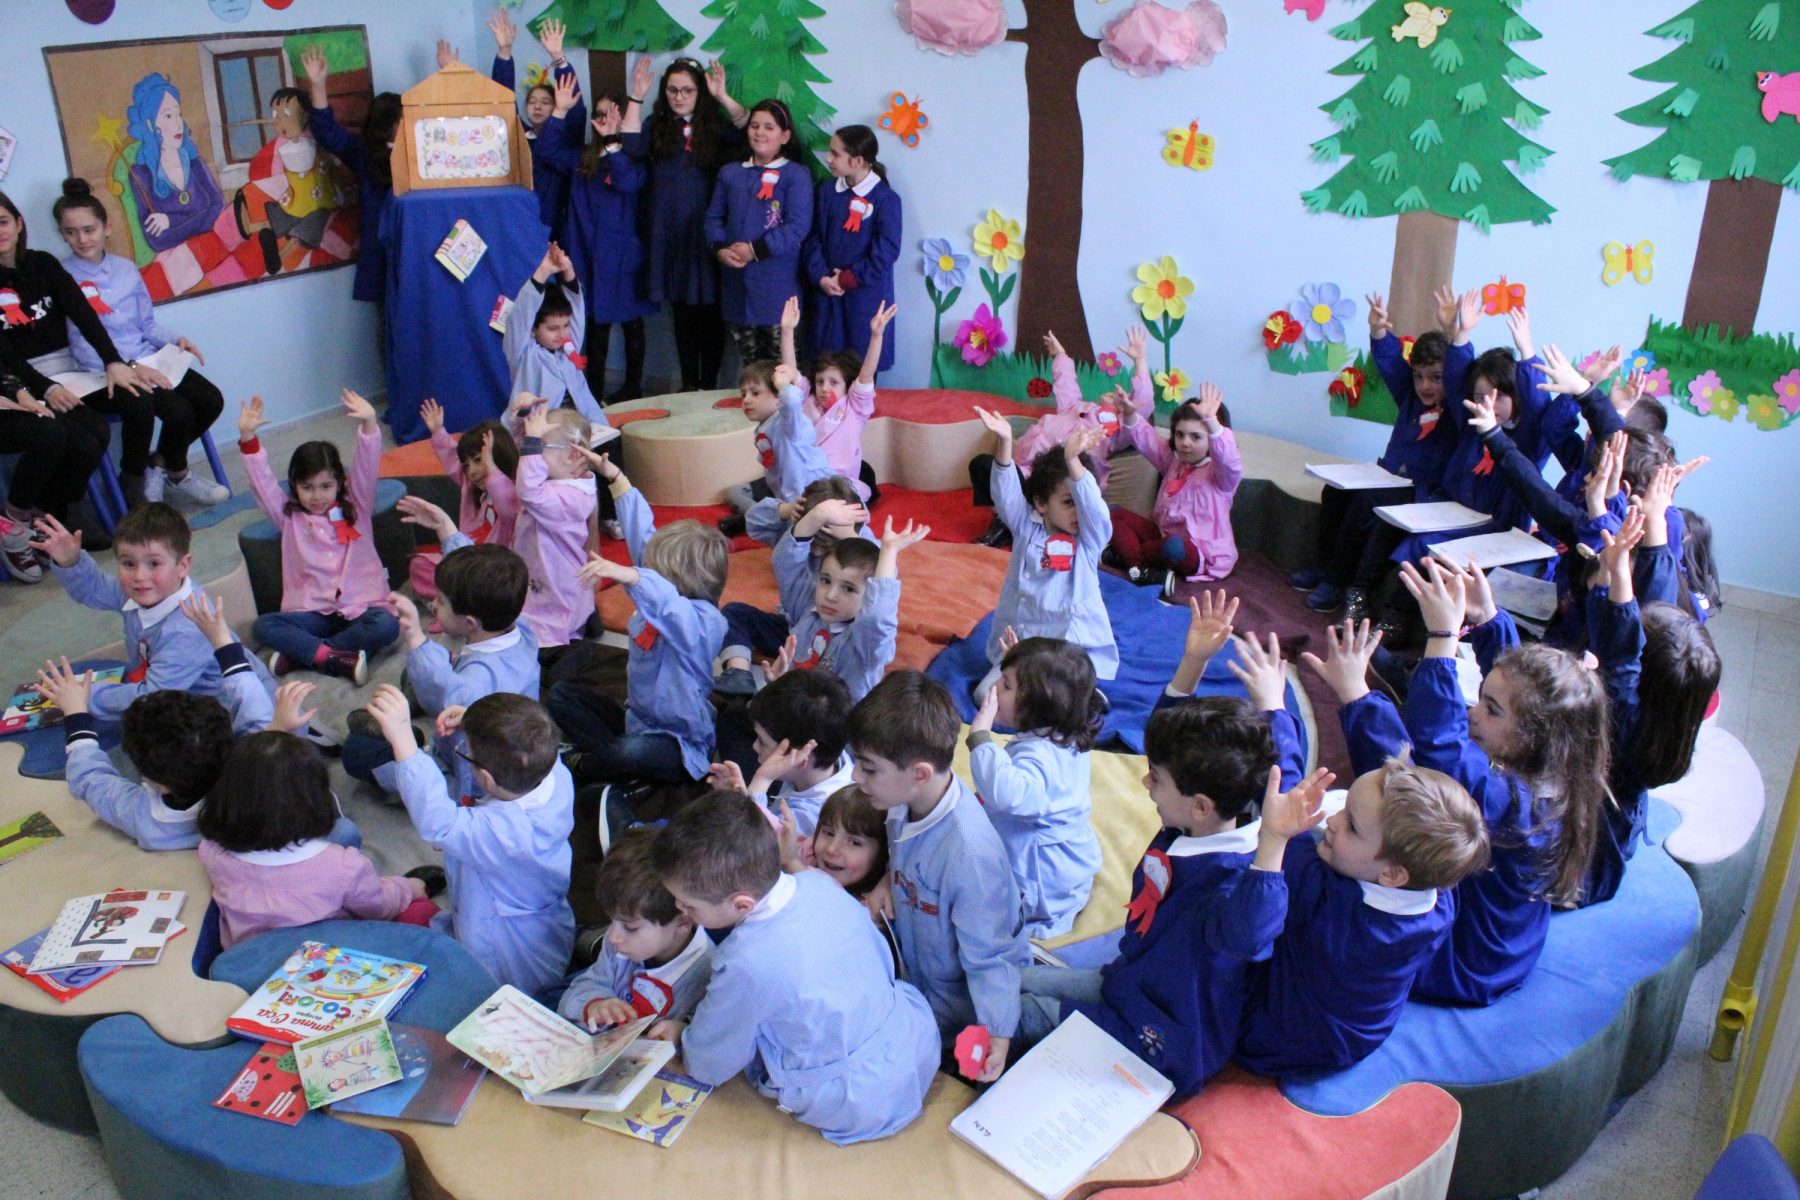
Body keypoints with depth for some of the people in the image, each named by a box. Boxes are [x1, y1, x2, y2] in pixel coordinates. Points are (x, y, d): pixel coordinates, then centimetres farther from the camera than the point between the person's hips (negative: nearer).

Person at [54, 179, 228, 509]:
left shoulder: (126, 268, 12)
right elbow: (83, 347, -13)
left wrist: (175, 340, -3)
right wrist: (130, 367, -25)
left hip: (149, 361, 7)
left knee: (212, 401, -10)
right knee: (179, 411, -25)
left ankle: (158, 465, 11)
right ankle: (176, 475, 7)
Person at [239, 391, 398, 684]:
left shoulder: (355, 507, 11)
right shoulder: (289, 516, 14)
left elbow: (367, 469, -3)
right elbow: (263, 482, 5)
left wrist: (368, 424, -18)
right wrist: (248, 437, -7)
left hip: (360, 606, -1)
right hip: (311, 612, 1)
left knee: (386, 626, -34)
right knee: (262, 626, -25)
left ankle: (299, 654, -25)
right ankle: (339, 658, -35)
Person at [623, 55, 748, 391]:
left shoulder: (714, 124, 4)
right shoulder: (657, 126, 8)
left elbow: (746, 129, -14)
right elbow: (633, 146, -10)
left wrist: (722, 96, -23)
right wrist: (636, 98, -11)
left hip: (706, 229, -2)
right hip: (669, 232, 2)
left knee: (709, 309, 1)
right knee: (681, 309, 9)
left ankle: (708, 385, 8)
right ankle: (688, 385, 17)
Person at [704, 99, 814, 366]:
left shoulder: (796, 175, -2)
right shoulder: (730, 173, 16)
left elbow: (797, 226, -13)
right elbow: (713, 217, 14)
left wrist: (755, 250, -18)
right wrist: (720, 249, -7)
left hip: (776, 286, -5)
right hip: (736, 284, 5)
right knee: (749, 363, 13)